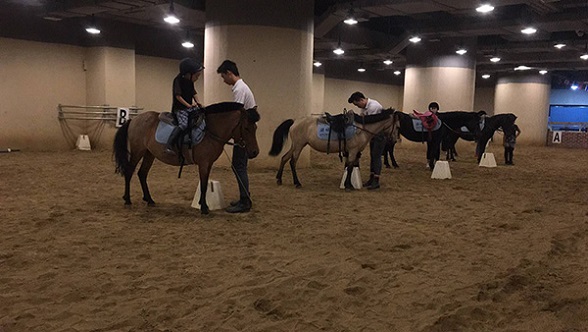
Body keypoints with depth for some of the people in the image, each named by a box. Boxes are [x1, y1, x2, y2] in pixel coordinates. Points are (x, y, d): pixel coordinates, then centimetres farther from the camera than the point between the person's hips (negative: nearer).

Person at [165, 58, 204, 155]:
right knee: (183, 124, -29)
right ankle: (168, 145, -29)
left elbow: (194, 93, 21)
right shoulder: (178, 80, -14)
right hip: (180, 108, -9)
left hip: (190, 107, 9)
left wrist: (197, 102, 4)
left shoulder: (190, 81, 10)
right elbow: (178, 96, -19)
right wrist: (188, 105, -19)